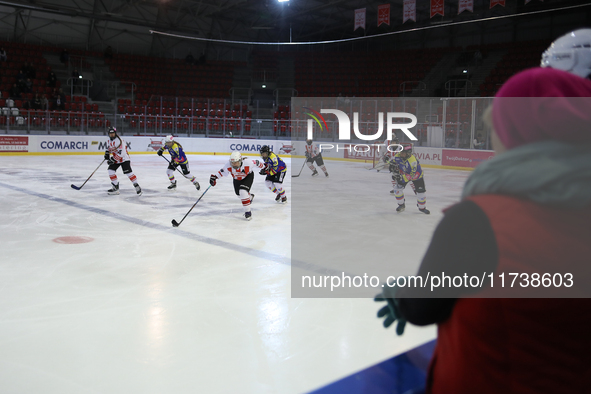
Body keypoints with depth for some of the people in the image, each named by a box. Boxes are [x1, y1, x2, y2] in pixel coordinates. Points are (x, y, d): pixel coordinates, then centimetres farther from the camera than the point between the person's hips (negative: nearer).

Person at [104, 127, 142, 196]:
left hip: (124, 159, -8)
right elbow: (109, 148, 25)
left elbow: (121, 153, -30)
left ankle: (137, 186, -8)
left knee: (128, 172, -19)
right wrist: (107, 153, 3)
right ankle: (115, 188, 5)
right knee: (111, 170, -4)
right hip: (116, 159, 8)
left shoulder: (119, 140, -24)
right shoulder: (109, 141, 5)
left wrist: (113, 159, -26)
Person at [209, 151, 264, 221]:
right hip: (237, 178, 5)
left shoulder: (247, 162, -40)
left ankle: (248, 212, -14)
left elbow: (256, 163, -23)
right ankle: (250, 197, 53)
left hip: (248, 176, -5)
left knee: (243, 191, -25)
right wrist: (215, 177, -21)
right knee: (238, 193, 16)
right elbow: (222, 171, -14)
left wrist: (264, 168, -7)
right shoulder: (228, 165, -31)